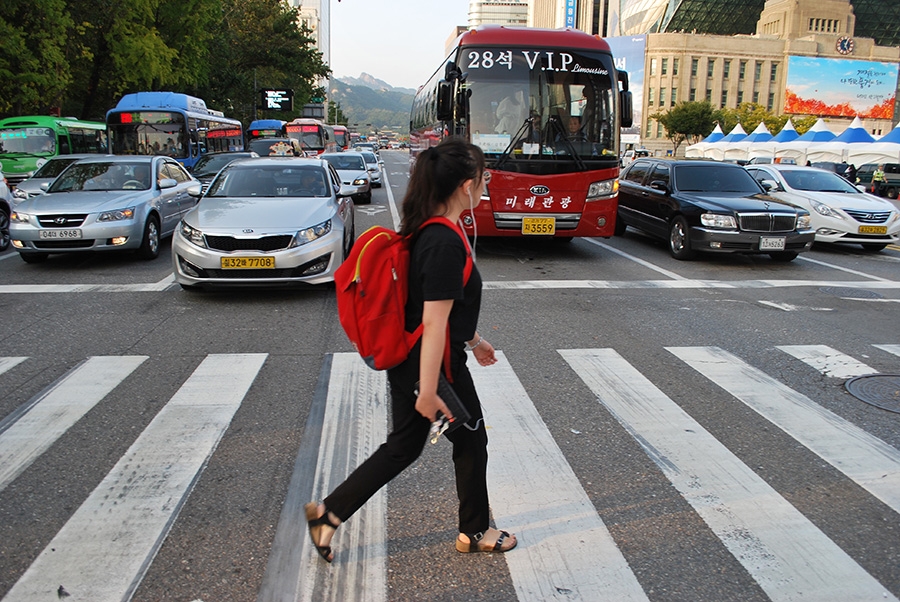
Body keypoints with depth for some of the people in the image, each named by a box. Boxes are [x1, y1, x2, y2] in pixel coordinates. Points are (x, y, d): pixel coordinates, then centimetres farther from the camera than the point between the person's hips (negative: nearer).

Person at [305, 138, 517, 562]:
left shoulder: (424, 231, 6)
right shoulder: (446, 244, -25)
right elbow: (434, 322, -26)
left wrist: (473, 340, 27)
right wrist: (428, 390, -23)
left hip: (405, 363, 9)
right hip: (433, 367, -9)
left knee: (403, 447, 19)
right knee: (471, 439, 14)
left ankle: (328, 512, 23)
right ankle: (475, 532, 35)